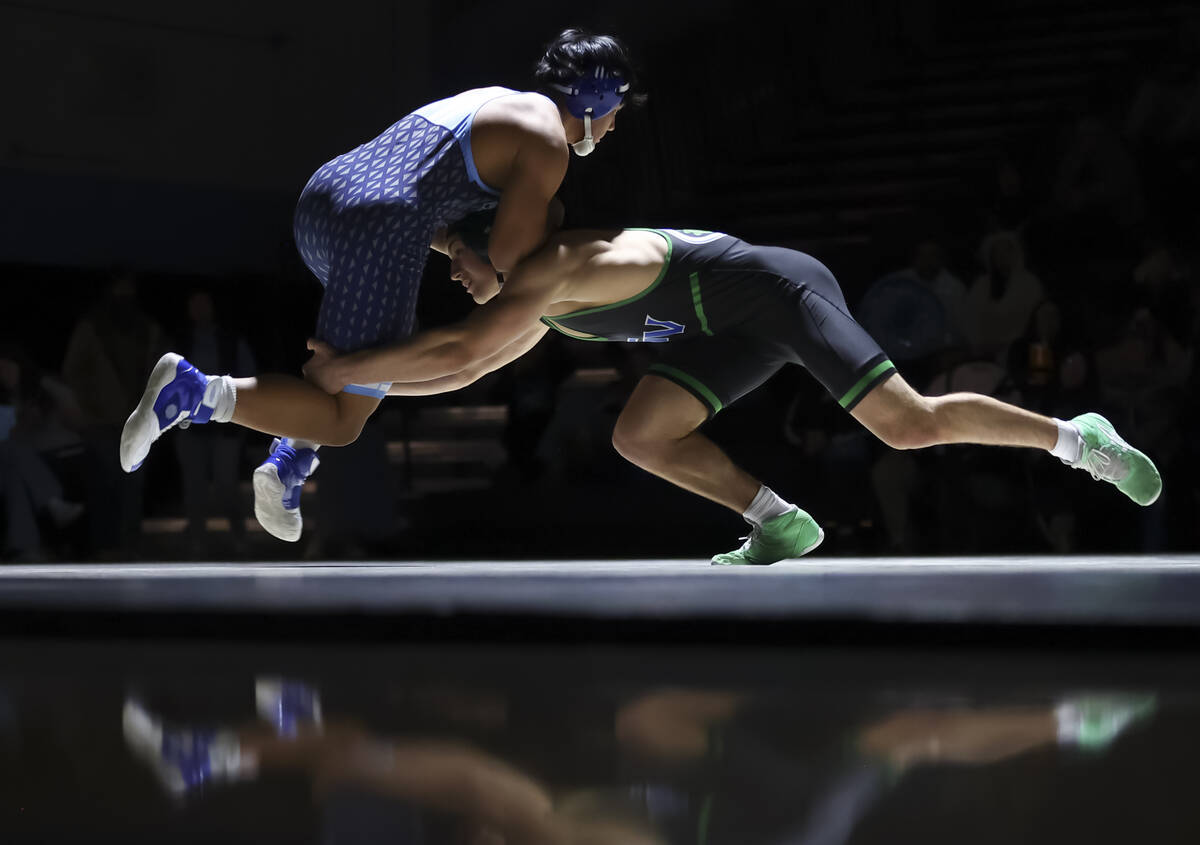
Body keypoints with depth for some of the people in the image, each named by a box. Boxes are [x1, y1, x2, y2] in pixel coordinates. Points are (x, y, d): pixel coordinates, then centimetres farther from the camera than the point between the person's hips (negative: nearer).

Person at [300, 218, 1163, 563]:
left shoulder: (550, 268, -17)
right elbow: (459, 374, 21)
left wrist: (346, 370, -17)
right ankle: (780, 526, 0)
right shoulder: (542, 306, 12)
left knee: (911, 426, -17)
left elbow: (456, 350, -26)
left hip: (779, 288, -9)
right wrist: (361, 379, 12)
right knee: (640, 436, -3)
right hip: (741, 328, 9)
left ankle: (1077, 438, -3)